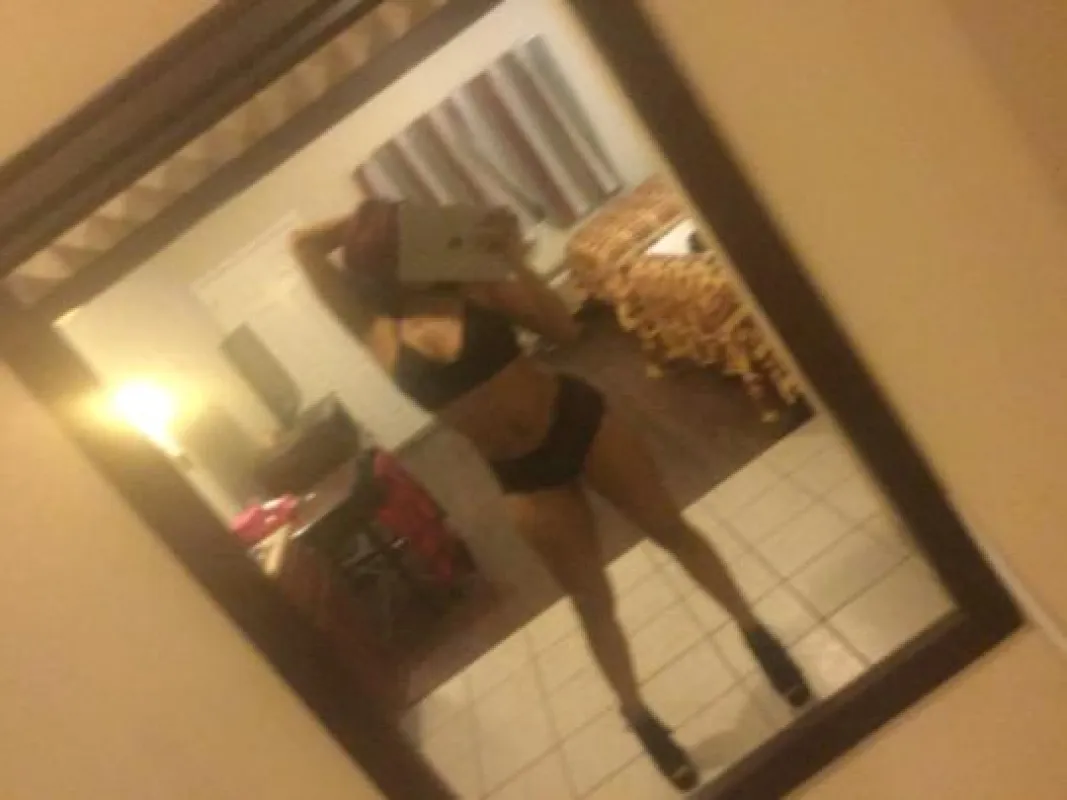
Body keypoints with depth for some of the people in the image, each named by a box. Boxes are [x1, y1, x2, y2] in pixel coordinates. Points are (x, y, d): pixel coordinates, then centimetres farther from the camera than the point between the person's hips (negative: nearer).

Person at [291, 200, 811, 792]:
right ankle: (637, 715, 36)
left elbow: (565, 328, -12)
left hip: (578, 419, 0)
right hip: (524, 477, 0)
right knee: (592, 601, 14)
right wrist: (365, 222, -3)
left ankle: (754, 630, 37)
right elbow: (302, 245, -8)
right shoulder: (376, 330, -6)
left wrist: (514, 262, -18)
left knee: (673, 530, 15)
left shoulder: (471, 286, -5)